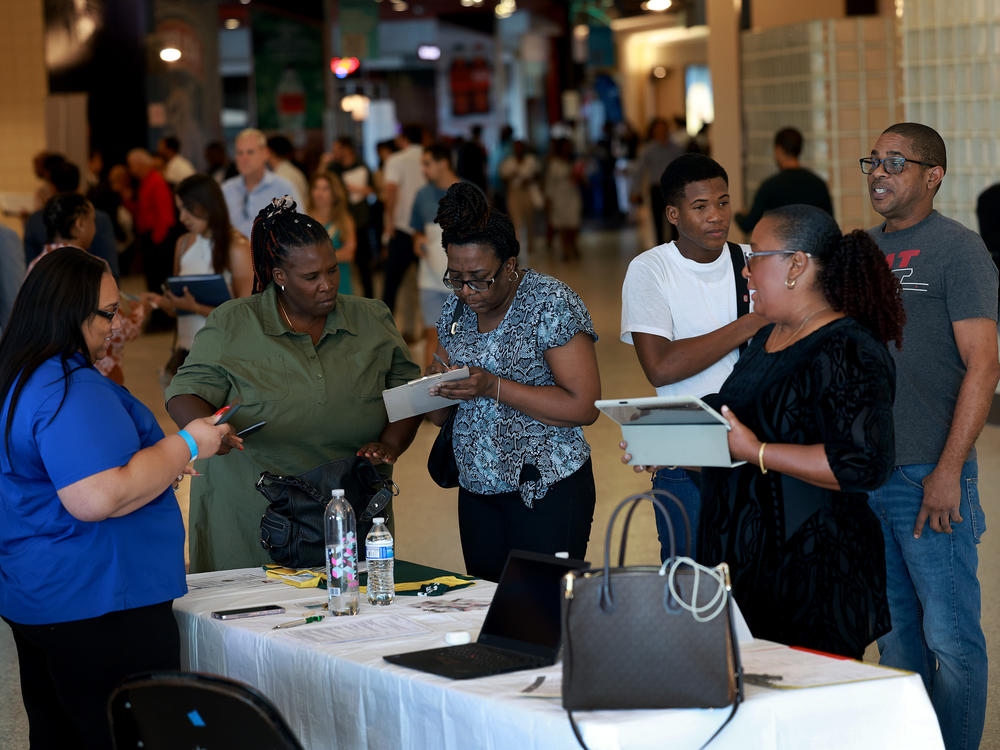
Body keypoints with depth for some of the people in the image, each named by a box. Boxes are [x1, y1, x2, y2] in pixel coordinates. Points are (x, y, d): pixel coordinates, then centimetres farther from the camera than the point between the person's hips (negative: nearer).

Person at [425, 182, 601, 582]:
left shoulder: (551, 304, -11)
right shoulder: (456, 310, 9)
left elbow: (583, 406, -18)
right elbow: (440, 415, 16)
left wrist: (494, 387, -22)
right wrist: (437, 387, -8)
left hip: (547, 493, -6)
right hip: (477, 492, 7)